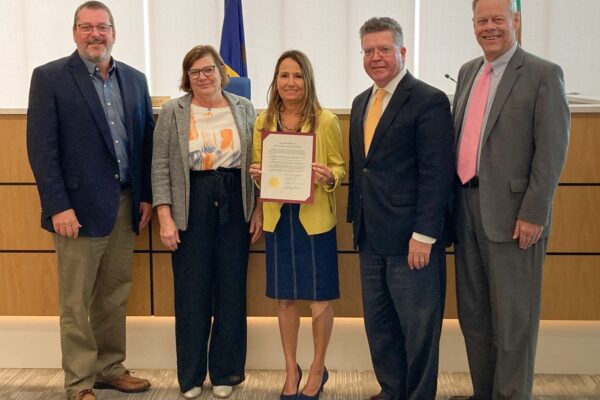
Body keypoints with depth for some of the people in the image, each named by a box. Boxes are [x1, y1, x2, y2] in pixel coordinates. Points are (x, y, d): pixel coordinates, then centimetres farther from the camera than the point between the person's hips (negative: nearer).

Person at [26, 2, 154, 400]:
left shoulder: (135, 79, 10)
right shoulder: (50, 77, -4)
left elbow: (146, 140, 12)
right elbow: (41, 148, -10)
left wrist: (147, 196, 7)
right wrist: (58, 206, -15)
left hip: (126, 204, 5)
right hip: (79, 206, -5)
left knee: (115, 296, 14)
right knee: (76, 303, 5)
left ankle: (110, 368, 28)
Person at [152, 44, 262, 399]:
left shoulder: (245, 109, 6)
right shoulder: (172, 113, 2)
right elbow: (161, 167, -1)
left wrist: (259, 210, 2)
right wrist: (165, 217, -8)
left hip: (235, 204, 1)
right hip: (191, 207, -1)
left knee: (232, 290, 6)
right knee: (192, 292, 5)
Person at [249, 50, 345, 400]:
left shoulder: (326, 121, -5)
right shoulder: (263, 121, 6)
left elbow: (340, 168, 0)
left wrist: (329, 176, -22)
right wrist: (256, 174, -7)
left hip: (315, 218, -3)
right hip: (278, 218, 3)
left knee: (319, 298, 5)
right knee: (285, 298, 12)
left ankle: (318, 369, 27)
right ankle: (292, 370, 29)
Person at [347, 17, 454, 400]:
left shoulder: (429, 101, -10)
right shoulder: (361, 102, 14)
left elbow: (437, 174, -15)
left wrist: (423, 235, -19)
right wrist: (357, 219, 13)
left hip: (411, 238, -7)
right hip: (370, 237, 8)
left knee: (418, 326, 5)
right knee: (378, 323, 16)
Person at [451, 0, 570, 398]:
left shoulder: (544, 74, -7)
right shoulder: (468, 72, 13)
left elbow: (552, 150, -11)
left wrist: (533, 214, -16)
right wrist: (454, 200, 11)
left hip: (511, 212, -6)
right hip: (468, 207, 7)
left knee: (512, 315, 4)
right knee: (473, 311, 14)